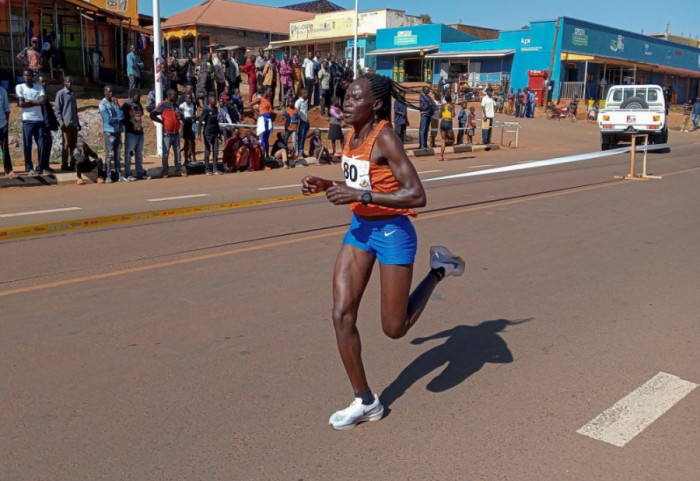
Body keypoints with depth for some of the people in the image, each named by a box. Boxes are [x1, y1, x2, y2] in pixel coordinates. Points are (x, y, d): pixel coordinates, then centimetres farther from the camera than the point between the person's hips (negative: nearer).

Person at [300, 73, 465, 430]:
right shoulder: (352, 136, 4)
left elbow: (417, 196, -26)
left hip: (392, 232, -7)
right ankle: (365, 402, 14)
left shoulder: (385, 138, -20)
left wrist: (361, 195, -29)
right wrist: (327, 186, 1)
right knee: (341, 315, -1)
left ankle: (438, 269, 26)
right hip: (359, 229, 8)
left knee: (394, 329, 4)